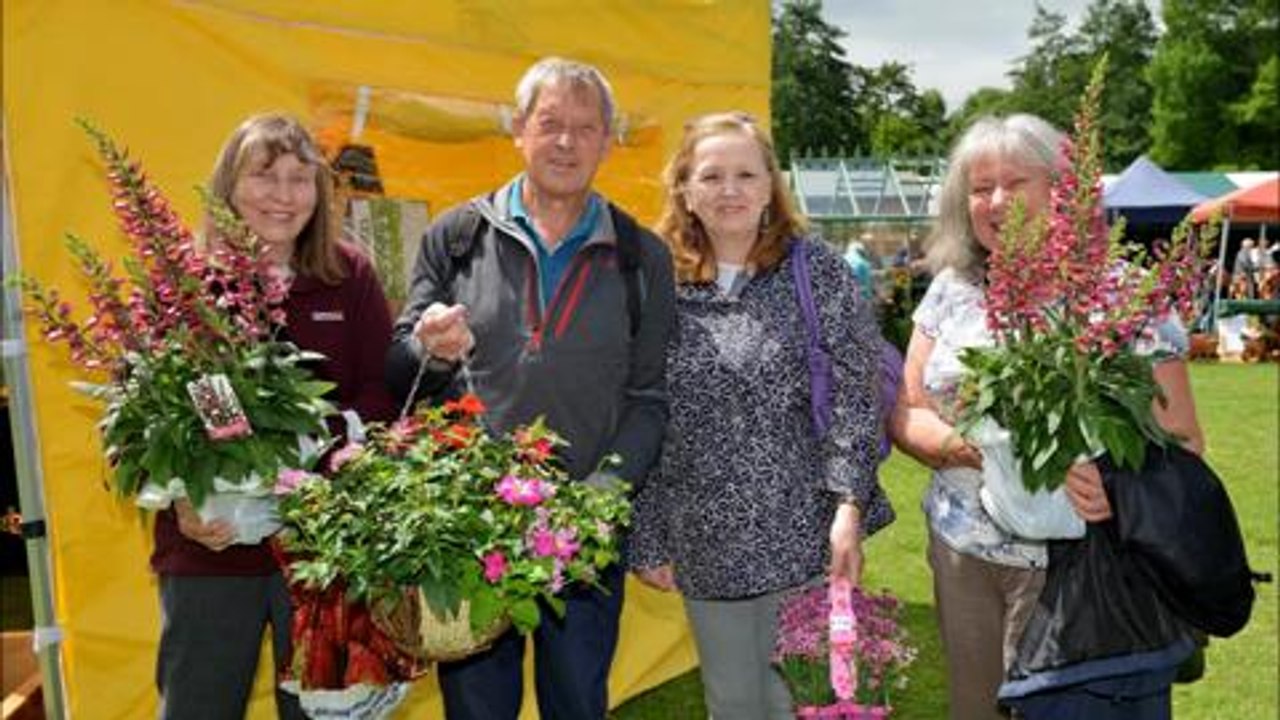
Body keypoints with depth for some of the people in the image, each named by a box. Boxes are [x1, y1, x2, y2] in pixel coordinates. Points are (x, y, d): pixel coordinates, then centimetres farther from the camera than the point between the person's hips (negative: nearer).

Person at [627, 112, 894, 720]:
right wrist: (647, 539, 4)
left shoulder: (817, 271, -2)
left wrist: (849, 507, -13)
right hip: (706, 543, 2)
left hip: (805, 532, -1)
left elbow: (855, 395, -5)